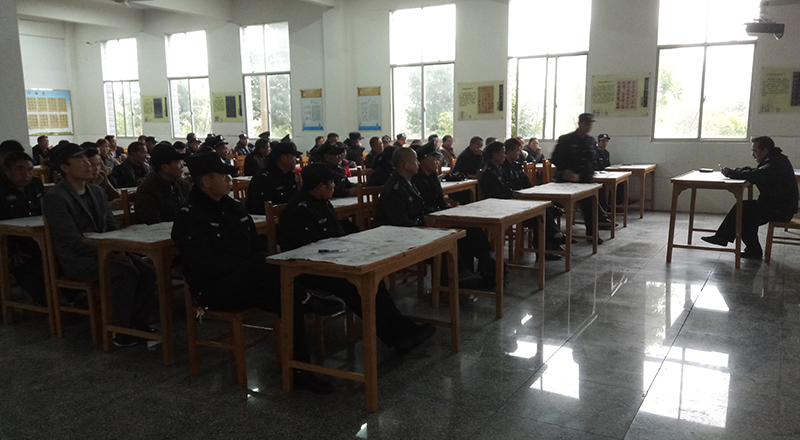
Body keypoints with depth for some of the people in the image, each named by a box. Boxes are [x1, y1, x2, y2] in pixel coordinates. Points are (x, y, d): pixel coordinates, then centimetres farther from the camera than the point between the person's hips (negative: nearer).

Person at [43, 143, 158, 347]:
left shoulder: (96, 192, 11)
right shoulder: (55, 198, -12)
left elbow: (111, 226, 13)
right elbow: (73, 241, -19)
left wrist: (119, 250, -6)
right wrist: (108, 254, -21)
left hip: (103, 251, 7)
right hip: (76, 259, -7)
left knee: (147, 272, -16)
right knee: (127, 273, -29)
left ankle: (138, 321, 2)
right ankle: (120, 330, -15)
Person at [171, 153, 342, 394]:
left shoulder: (234, 207, 14)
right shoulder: (188, 218, -10)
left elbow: (257, 245, 21)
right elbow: (204, 265, -21)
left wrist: (263, 264, -4)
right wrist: (253, 264, -21)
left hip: (247, 280, 7)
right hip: (214, 289, -7)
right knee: (260, 265, -35)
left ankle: (299, 369, -21)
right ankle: (306, 301, -17)